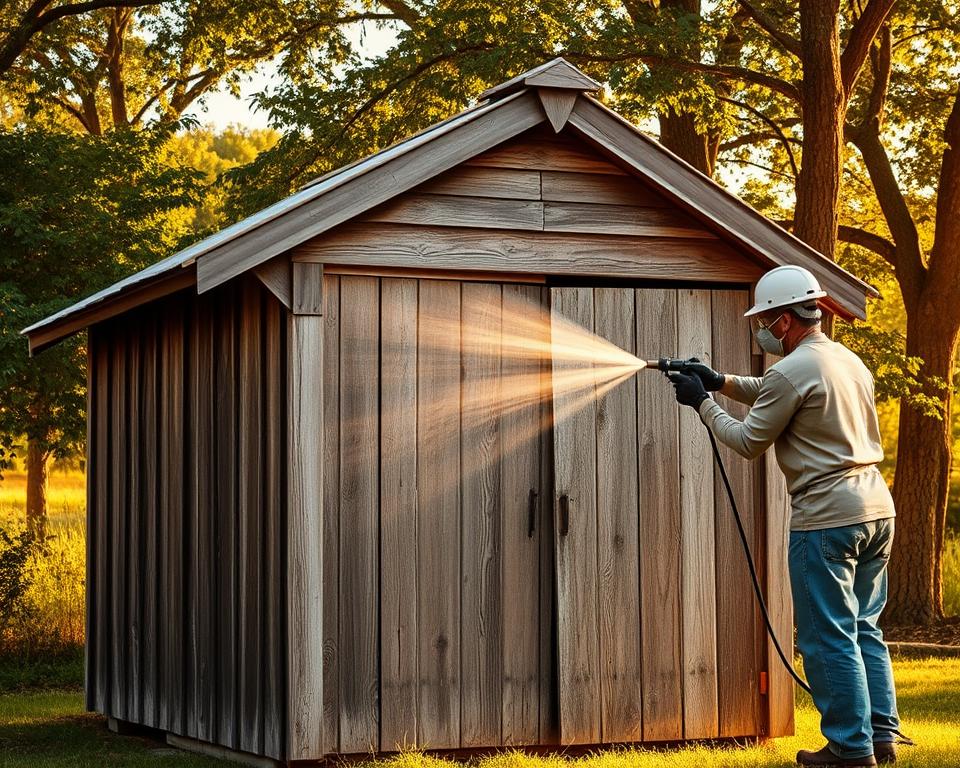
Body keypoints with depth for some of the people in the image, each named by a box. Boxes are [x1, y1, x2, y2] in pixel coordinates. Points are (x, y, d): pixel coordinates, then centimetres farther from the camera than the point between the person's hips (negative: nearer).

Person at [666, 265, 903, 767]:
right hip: (876, 509, 9)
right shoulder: (849, 360, 15)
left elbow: (747, 442, -5)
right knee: (863, 630, 16)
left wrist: (701, 403, 7)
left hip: (827, 518, -9)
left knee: (829, 639, -1)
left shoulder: (792, 372, -14)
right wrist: (721, 382, 23)